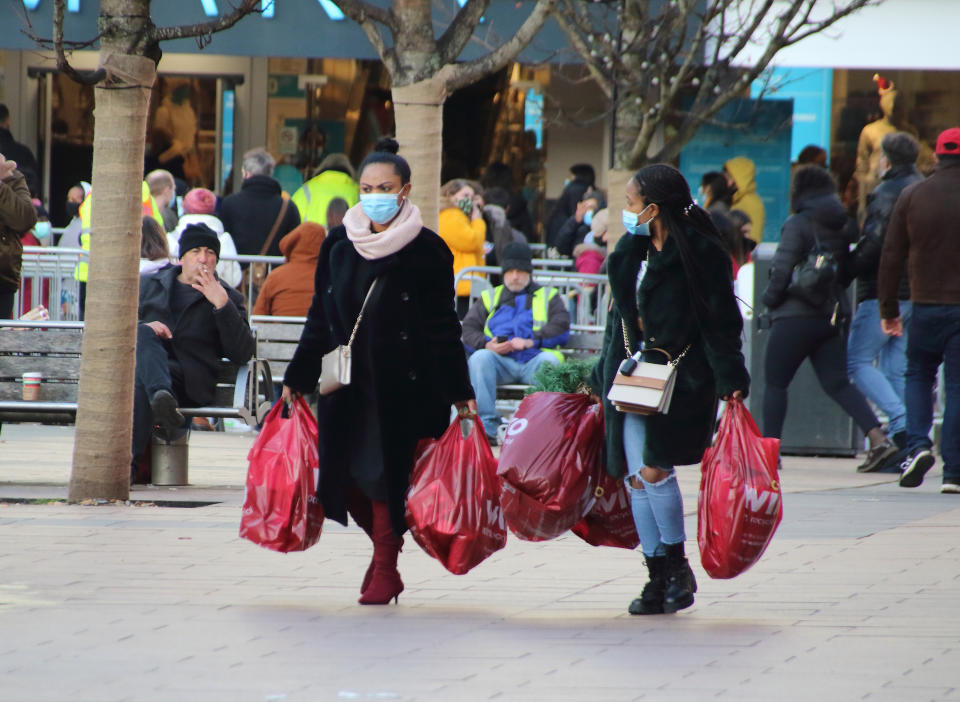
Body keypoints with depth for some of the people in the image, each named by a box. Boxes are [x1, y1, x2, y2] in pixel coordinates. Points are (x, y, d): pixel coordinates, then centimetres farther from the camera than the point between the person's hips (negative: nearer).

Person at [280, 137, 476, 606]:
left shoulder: (426, 251, -3)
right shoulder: (338, 244, 8)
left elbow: (443, 326, -2)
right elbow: (320, 317, 14)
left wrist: (460, 391, -4)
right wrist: (298, 378, 13)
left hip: (400, 384, -4)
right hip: (347, 381, 4)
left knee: (385, 475, -3)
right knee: (347, 478, 3)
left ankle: (384, 571, 10)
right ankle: (385, 551, 25)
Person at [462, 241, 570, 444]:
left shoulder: (548, 296, 23)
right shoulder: (490, 298, 28)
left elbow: (561, 328, 5)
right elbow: (468, 329, 14)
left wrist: (531, 341, -11)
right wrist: (487, 345, -8)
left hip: (533, 361, -1)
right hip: (501, 362, 1)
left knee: (549, 360, -35)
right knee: (479, 358, -31)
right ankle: (486, 427, -37)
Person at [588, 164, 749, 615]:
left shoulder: (700, 253, -8)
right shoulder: (631, 252, 14)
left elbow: (721, 321, -9)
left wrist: (730, 381, -16)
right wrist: (603, 377, 22)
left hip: (677, 375, -7)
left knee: (654, 467, -17)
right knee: (635, 476, 2)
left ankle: (678, 566, 0)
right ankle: (658, 578, 10)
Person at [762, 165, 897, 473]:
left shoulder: (798, 225, -11)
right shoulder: (843, 225, 9)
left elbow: (782, 271, -14)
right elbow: (849, 268, 13)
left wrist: (770, 298, 2)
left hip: (796, 316, -6)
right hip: (833, 316, 6)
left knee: (775, 383, 5)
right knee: (837, 383, 6)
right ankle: (878, 439, -9)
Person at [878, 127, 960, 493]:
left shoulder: (911, 196, 3)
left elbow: (891, 256, 4)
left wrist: (888, 308, 11)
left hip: (926, 305, 1)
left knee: (918, 374, 19)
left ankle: (917, 445, -4)